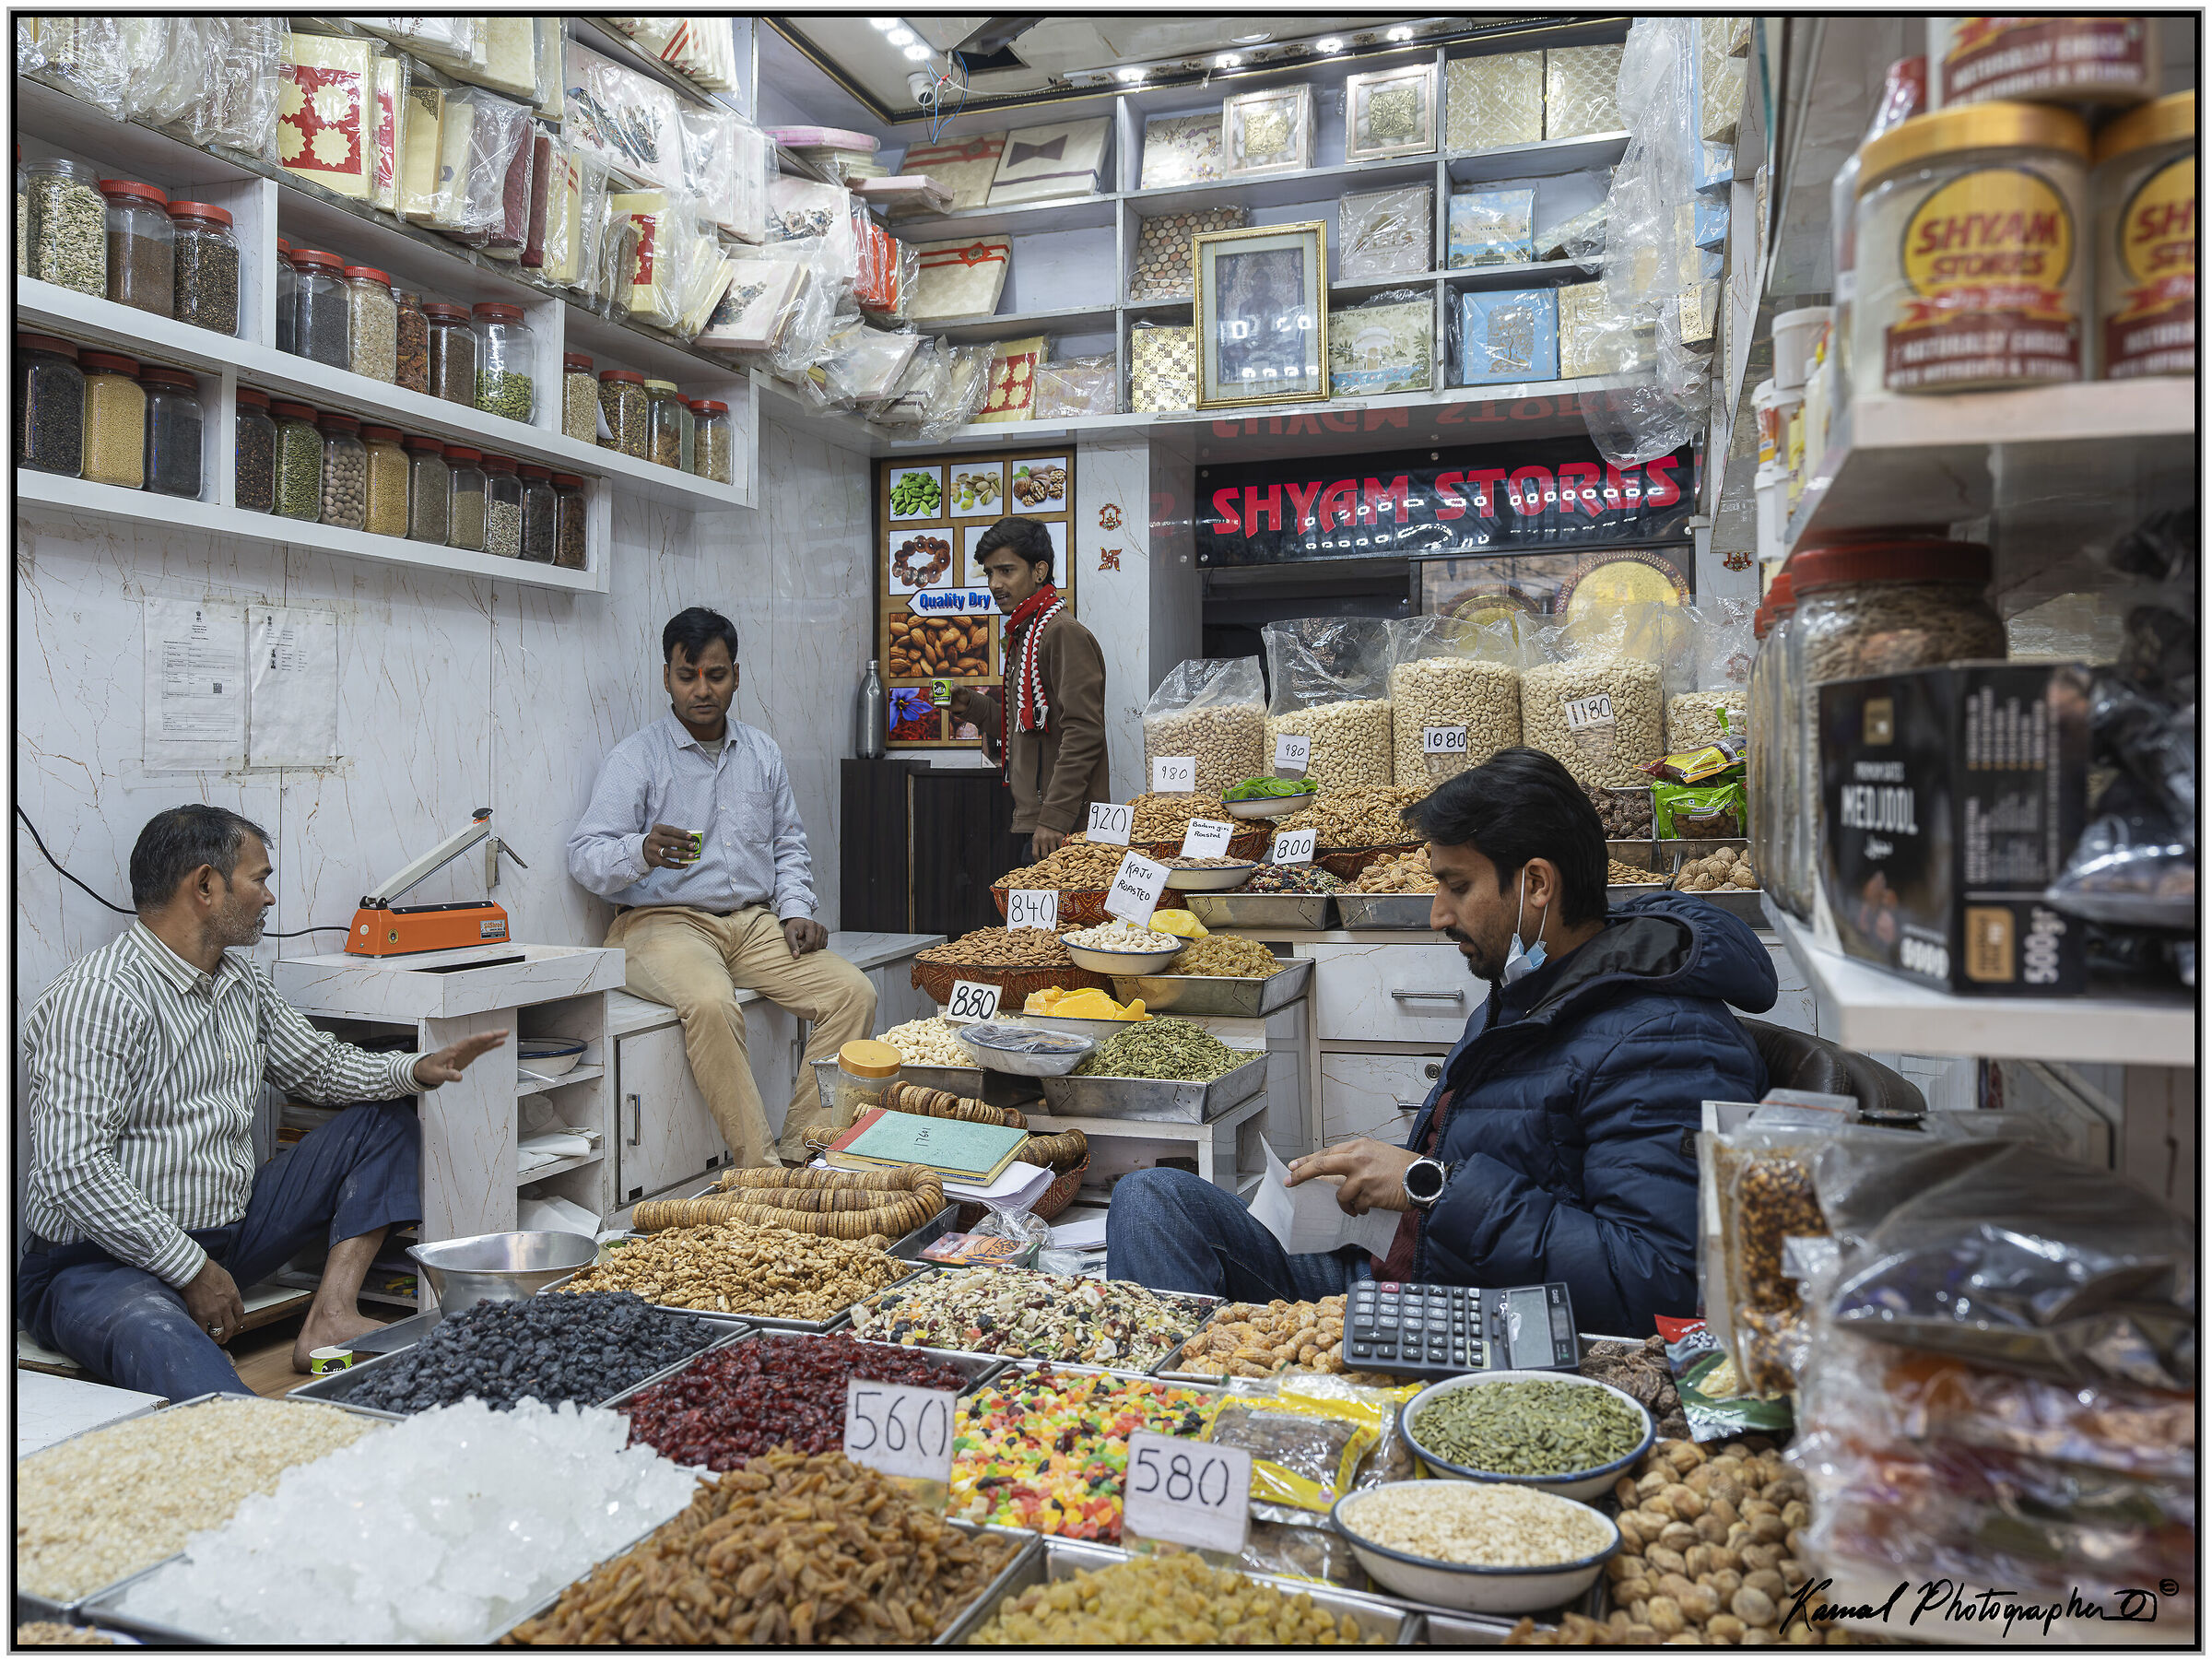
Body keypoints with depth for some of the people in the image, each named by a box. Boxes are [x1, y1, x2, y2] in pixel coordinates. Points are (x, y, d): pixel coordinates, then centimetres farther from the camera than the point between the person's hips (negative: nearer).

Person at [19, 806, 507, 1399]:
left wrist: (415, 1070, 2)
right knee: (153, 1334, -41)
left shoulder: (241, 982, 10)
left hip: (231, 1230, 9)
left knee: (386, 1120, 7)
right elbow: (72, 1171, -24)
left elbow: (318, 1064, 22)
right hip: (103, 1260, -9)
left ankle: (329, 1318, -8)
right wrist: (193, 1270, -22)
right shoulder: (98, 997, -17)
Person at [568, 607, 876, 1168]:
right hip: (665, 921, -5)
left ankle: (802, 1152, -14)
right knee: (711, 1004, -37)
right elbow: (585, 856, -8)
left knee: (853, 991, -18)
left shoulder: (762, 753, 16)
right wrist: (641, 852, -30)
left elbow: (789, 844, 20)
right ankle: (760, 1168, -29)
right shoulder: (635, 758, 1)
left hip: (755, 921, 5)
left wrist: (796, 910, 2)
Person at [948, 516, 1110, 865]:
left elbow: (1083, 734, -19)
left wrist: (1054, 819, -22)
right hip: (1030, 823, 9)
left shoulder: (1064, 633, -12)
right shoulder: (1023, 634, 18)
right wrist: (972, 706, 9)